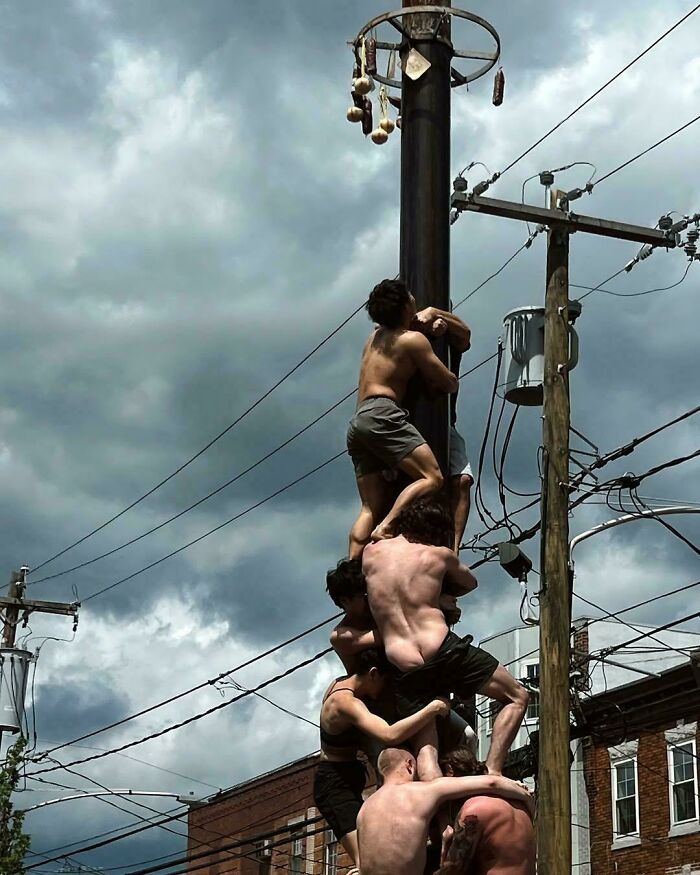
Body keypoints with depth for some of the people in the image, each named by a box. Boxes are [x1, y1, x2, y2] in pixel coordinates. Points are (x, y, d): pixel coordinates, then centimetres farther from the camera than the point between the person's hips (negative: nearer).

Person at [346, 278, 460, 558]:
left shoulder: (376, 335, 25)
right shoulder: (413, 339, 2)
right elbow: (450, 383, 4)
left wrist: (432, 325, 30)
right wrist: (436, 384, 27)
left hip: (357, 422, 9)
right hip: (382, 415, -9)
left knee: (372, 508, 3)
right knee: (432, 478, -17)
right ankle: (385, 529, -32)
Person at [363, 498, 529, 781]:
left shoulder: (371, 553, 12)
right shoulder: (439, 555, 8)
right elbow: (470, 583, 28)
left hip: (403, 669, 2)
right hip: (444, 651, -2)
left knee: (425, 749, 4)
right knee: (517, 697, 12)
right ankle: (492, 771, -3)